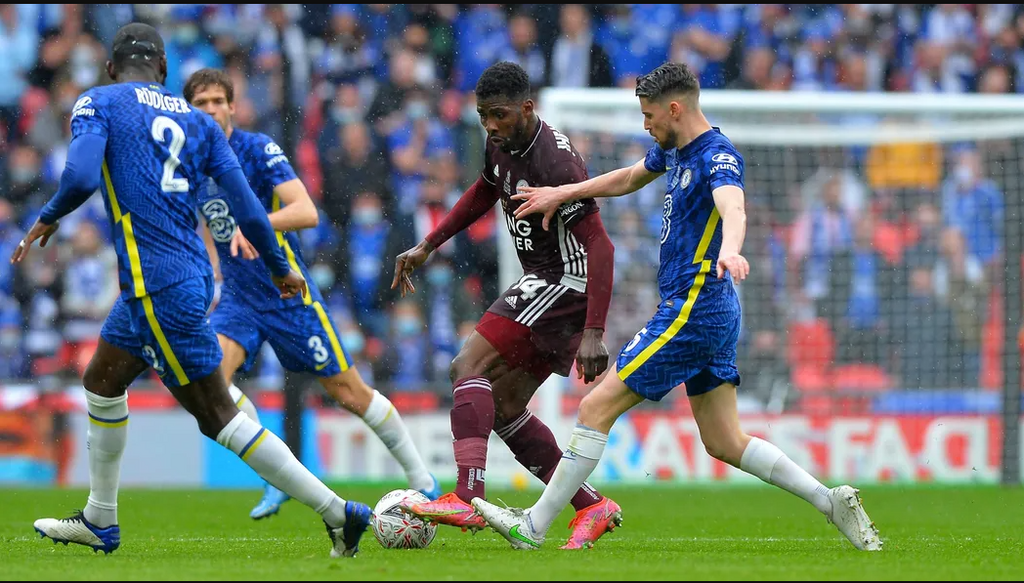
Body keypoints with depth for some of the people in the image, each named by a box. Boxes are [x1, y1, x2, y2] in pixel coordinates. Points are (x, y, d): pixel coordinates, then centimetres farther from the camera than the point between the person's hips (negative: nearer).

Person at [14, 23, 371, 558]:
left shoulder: (97, 103, -2)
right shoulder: (198, 122, 12)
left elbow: (81, 177, -20)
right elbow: (248, 209, 7)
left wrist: (47, 219, -1)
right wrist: (280, 270, 20)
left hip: (157, 284, -7)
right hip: (191, 272, 7)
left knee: (216, 414, -4)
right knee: (102, 382, 24)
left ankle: (338, 512, -8)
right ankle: (99, 522, 33)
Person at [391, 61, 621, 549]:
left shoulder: (555, 164, -24)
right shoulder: (502, 144, 5)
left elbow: (600, 247, -26)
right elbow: (484, 192, 27)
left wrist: (593, 333, -31)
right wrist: (426, 247, 25)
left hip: (567, 283, -10)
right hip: (543, 283, 10)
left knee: (468, 367, -20)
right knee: (504, 407, 10)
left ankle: (466, 499, -31)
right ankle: (592, 507, 12)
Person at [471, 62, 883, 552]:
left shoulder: (718, 156, -16)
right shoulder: (675, 149, 13)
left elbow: (733, 208, -37)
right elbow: (628, 179, 33)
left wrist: (730, 250, -58)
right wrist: (562, 194, 31)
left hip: (692, 311, -10)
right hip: (713, 311, 10)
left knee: (597, 407, -6)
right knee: (725, 443, 8)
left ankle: (533, 527, -1)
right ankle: (831, 502, 5)